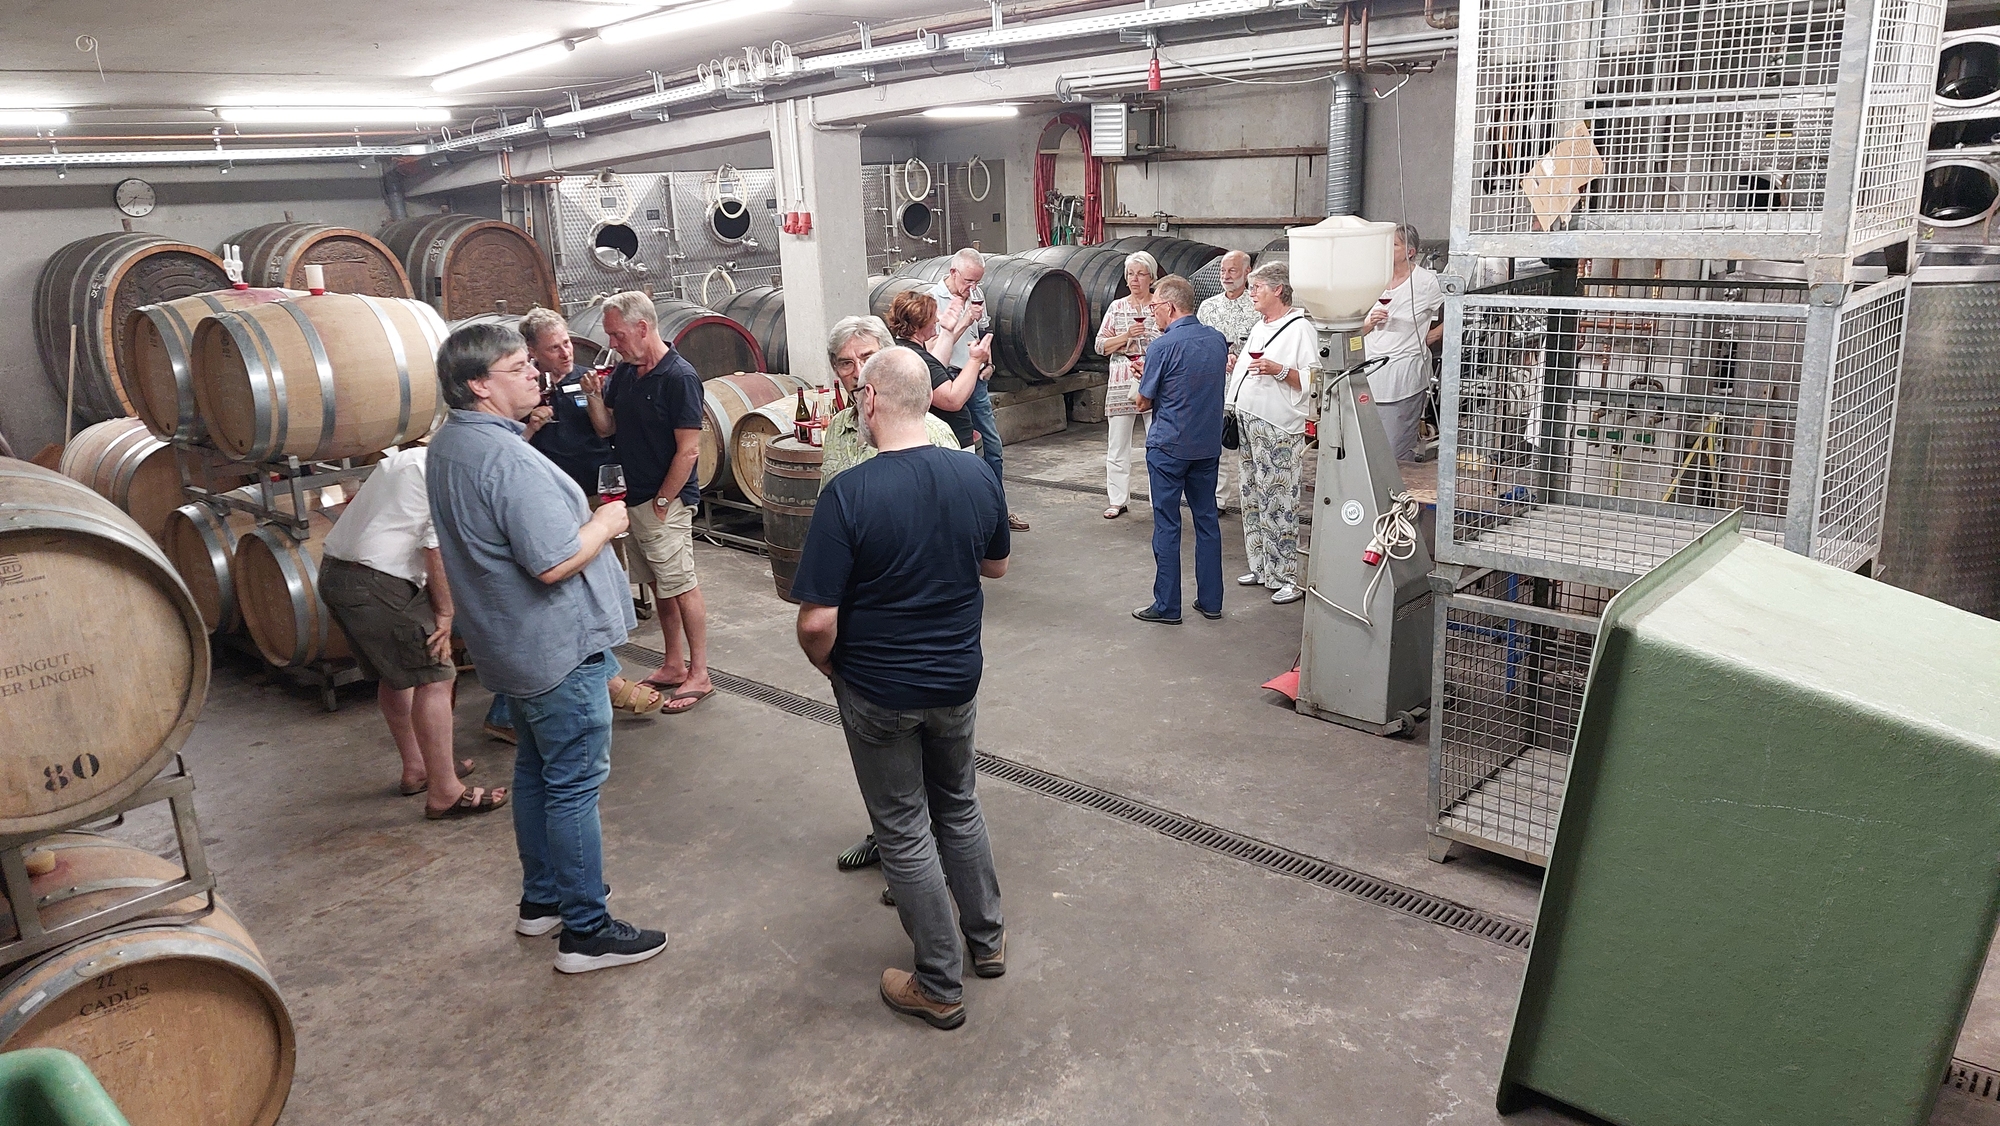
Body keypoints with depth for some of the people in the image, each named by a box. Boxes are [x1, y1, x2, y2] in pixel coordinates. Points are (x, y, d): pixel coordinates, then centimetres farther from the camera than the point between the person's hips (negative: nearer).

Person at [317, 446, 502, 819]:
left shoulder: (411, 457, 20)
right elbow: (438, 549, -18)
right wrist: (445, 613, -8)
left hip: (334, 572, 10)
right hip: (376, 584, -10)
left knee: (395, 674, 22)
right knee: (434, 677, -4)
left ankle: (416, 768, 36)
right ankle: (445, 793, -1)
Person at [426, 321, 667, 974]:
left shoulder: (448, 445, 7)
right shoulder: (506, 458, -26)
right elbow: (555, 563, -28)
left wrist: (585, 519, 13)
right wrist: (606, 523, -11)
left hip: (512, 646, 10)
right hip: (561, 649, -10)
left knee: (536, 770, 21)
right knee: (575, 786, -1)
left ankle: (541, 900, 34)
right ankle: (587, 931, 9)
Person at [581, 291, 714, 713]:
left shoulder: (679, 377, -16)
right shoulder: (623, 373, 8)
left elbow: (689, 450, -17)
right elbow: (606, 428, 14)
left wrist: (661, 501, -15)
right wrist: (594, 396, -5)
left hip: (666, 502, -8)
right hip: (635, 499, 8)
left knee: (681, 586, -2)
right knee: (660, 587, 15)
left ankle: (699, 675, 6)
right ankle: (672, 666, 26)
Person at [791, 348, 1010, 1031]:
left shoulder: (848, 494, -24)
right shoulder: (978, 477, -9)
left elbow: (817, 621, -23)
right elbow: (996, 565, 9)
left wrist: (827, 666, -4)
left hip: (879, 692, -4)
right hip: (959, 677, 5)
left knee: (905, 831, 11)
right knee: (958, 805, 26)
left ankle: (941, 986, 23)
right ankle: (987, 938, 41)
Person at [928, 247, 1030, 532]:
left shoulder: (976, 295, 10)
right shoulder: (934, 299, -10)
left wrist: (988, 362, 11)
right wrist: (966, 320, -22)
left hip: (976, 380, 7)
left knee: (992, 447, 10)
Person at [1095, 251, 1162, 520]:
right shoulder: (1117, 308, 9)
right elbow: (1101, 345, 4)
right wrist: (1126, 336, -10)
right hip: (1122, 382, 2)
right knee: (1117, 443, 3)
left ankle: (1161, 499, 8)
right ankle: (1118, 500, 12)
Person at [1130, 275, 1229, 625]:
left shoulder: (1162, 346, -15)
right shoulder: (1217, 340, 4)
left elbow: (1144, 402, -8)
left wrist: (1146, 382, 14)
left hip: (1169, 446, -6)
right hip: (1209, 445, 6)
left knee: (1167, 525, 2)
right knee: (1207, 520, 12)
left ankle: (1167, 606, 7)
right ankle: (1210, 601, 18)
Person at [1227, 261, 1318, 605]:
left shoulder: (1300, 328, -8)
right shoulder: (1259, 327, 19)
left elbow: (1313, 382, -15)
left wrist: (1280, 371, -25)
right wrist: (1234, 366, 12)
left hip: (1278, 433, -9)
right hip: (1248, 425, 9)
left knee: (1278, 506, -8)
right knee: (1253, 502, 14)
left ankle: (1286, 578, -3)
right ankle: (1260, 568, 25)